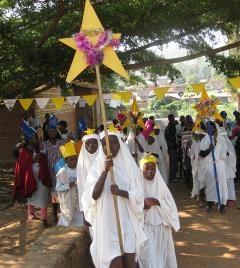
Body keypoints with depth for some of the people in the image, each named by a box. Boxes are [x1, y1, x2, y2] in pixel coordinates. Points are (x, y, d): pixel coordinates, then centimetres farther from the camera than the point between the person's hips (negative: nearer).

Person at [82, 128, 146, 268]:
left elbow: (138, 194, -2)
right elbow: (94, 195, -14)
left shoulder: (129, 165, 0)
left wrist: (121, 192, -21)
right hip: (107, 221, -1)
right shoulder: (98, 166, -3)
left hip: (127, 220, 2)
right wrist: (105, 170, -24)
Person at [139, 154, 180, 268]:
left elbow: (171, 206, -2)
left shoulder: (160, 185, 0)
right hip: (145, 229, -3)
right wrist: (142, 206, -24)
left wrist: (157, 202, -17)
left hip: (161, 229, 3)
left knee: (162, 256, 12)